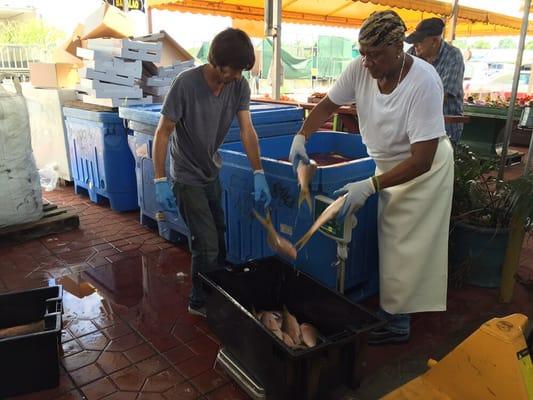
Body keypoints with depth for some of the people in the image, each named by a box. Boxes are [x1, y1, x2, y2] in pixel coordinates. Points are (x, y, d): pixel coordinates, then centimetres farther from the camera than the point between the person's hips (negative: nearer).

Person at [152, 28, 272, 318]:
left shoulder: (239, 86, -10)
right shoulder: (186, 84, -25)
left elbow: (247, 130, -12)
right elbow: (162, 132, -20)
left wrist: (258, 174, -20)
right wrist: (160, 181, -23)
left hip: (211, 173, 6)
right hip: (187, 177, -6)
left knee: (219, 237, 18)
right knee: (207, 243, -4)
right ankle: (200, 302, 19)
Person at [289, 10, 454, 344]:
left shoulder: (423, 82, -31)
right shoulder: (361, 69, -16)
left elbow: (421, 161, -32)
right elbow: (328, 105, 2)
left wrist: (370, 186, -38)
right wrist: (301, 137, -13)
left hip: (423, 169, -5)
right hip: (388, 164, 6)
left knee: (405, 248, 0)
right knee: (388, 241, 10)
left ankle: (396, 323, 15)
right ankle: (392, 310, 26)